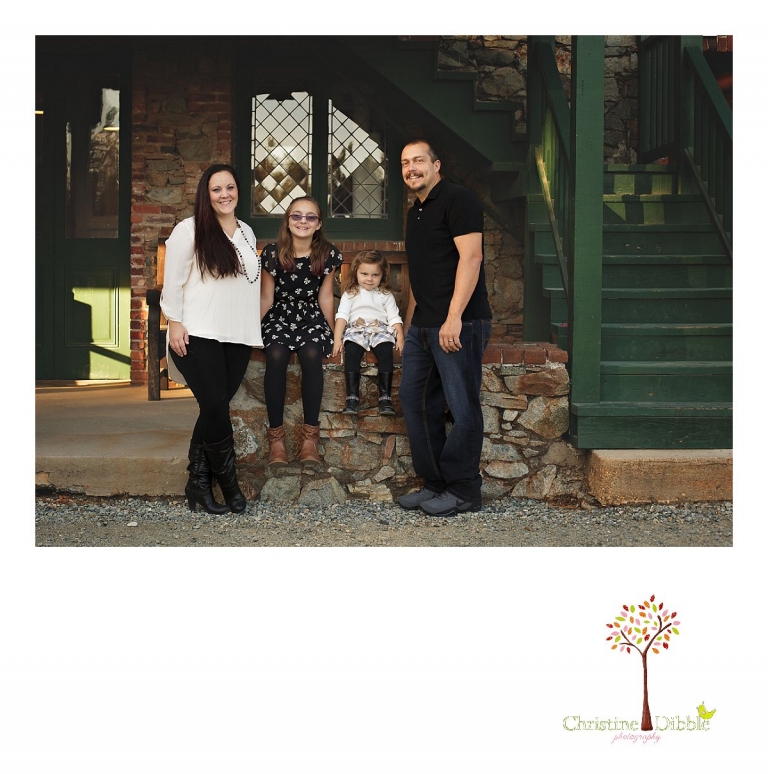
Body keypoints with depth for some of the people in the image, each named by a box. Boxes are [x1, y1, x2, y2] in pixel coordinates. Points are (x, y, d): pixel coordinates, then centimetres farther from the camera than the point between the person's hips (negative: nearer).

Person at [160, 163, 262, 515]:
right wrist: (174, 322, -12)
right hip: (198, 337, -5)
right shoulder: (190, 230, -3)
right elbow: (173, 281, -5)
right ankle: (228, 483, 7)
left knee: (214, 409, 5)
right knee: (216, 406, -9)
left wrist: (251, 328, 19)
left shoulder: (246, 232, 15)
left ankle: (198, 483, 12)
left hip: (237, 337, 5)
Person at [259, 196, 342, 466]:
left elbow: (325, 296, 5)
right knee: (276, 355, -32)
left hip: (312, 316, 1)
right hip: (279, 315, -1)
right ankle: (276, 436, -25)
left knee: (312, 354, -32)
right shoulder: (272, 253, -7)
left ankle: (310, 435, -24)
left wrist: (333, 334, 10)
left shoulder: (328, 254, -3)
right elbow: (266, 297, 1)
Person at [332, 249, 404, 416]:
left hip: (380, 329, 1)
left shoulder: (386, 295, 19)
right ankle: (352, 397, -35)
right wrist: (337, 339, -9)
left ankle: (385, 397, -33)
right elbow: (342, 316, 5)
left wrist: (400, 338, -5)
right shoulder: (350, 293, 16)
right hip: (356, 329, -1)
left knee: (386, 350, -32)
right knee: (351, 351, -34)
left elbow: (394, 318, 11)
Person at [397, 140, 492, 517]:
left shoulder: (457, 199, -7)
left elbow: (470, 257, -16)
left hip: (458, 323, -10)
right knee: (415, 400, 11)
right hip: (423, 327, 10)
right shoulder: (415, 213, 21)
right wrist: (409, 324, 22)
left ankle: (463, 491, 7)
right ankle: (435, 482, 21)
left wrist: (454, 318, -23)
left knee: (462, 407, -3)